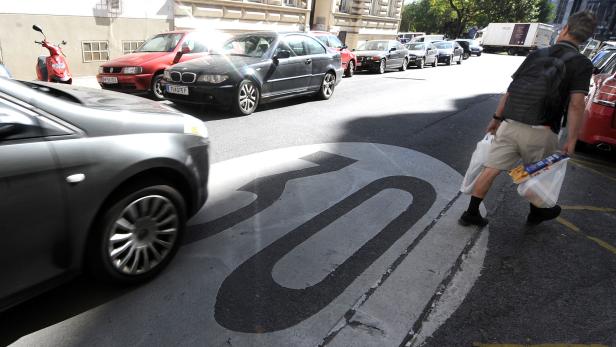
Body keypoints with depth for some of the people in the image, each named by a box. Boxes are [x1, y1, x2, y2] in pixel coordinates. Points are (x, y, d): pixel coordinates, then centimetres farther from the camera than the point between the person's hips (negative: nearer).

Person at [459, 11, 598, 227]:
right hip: (539, 130, -3)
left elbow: (510, 90, 12)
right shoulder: (581, 63, 0)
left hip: (509, 125, 3)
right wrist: (571, 140, -6)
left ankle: (471, 213, 8)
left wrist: (497, 118, 19)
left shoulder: (537, 54, 13)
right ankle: (536, 213, 39)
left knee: (491, 169, 4)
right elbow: (576, 104, -10)